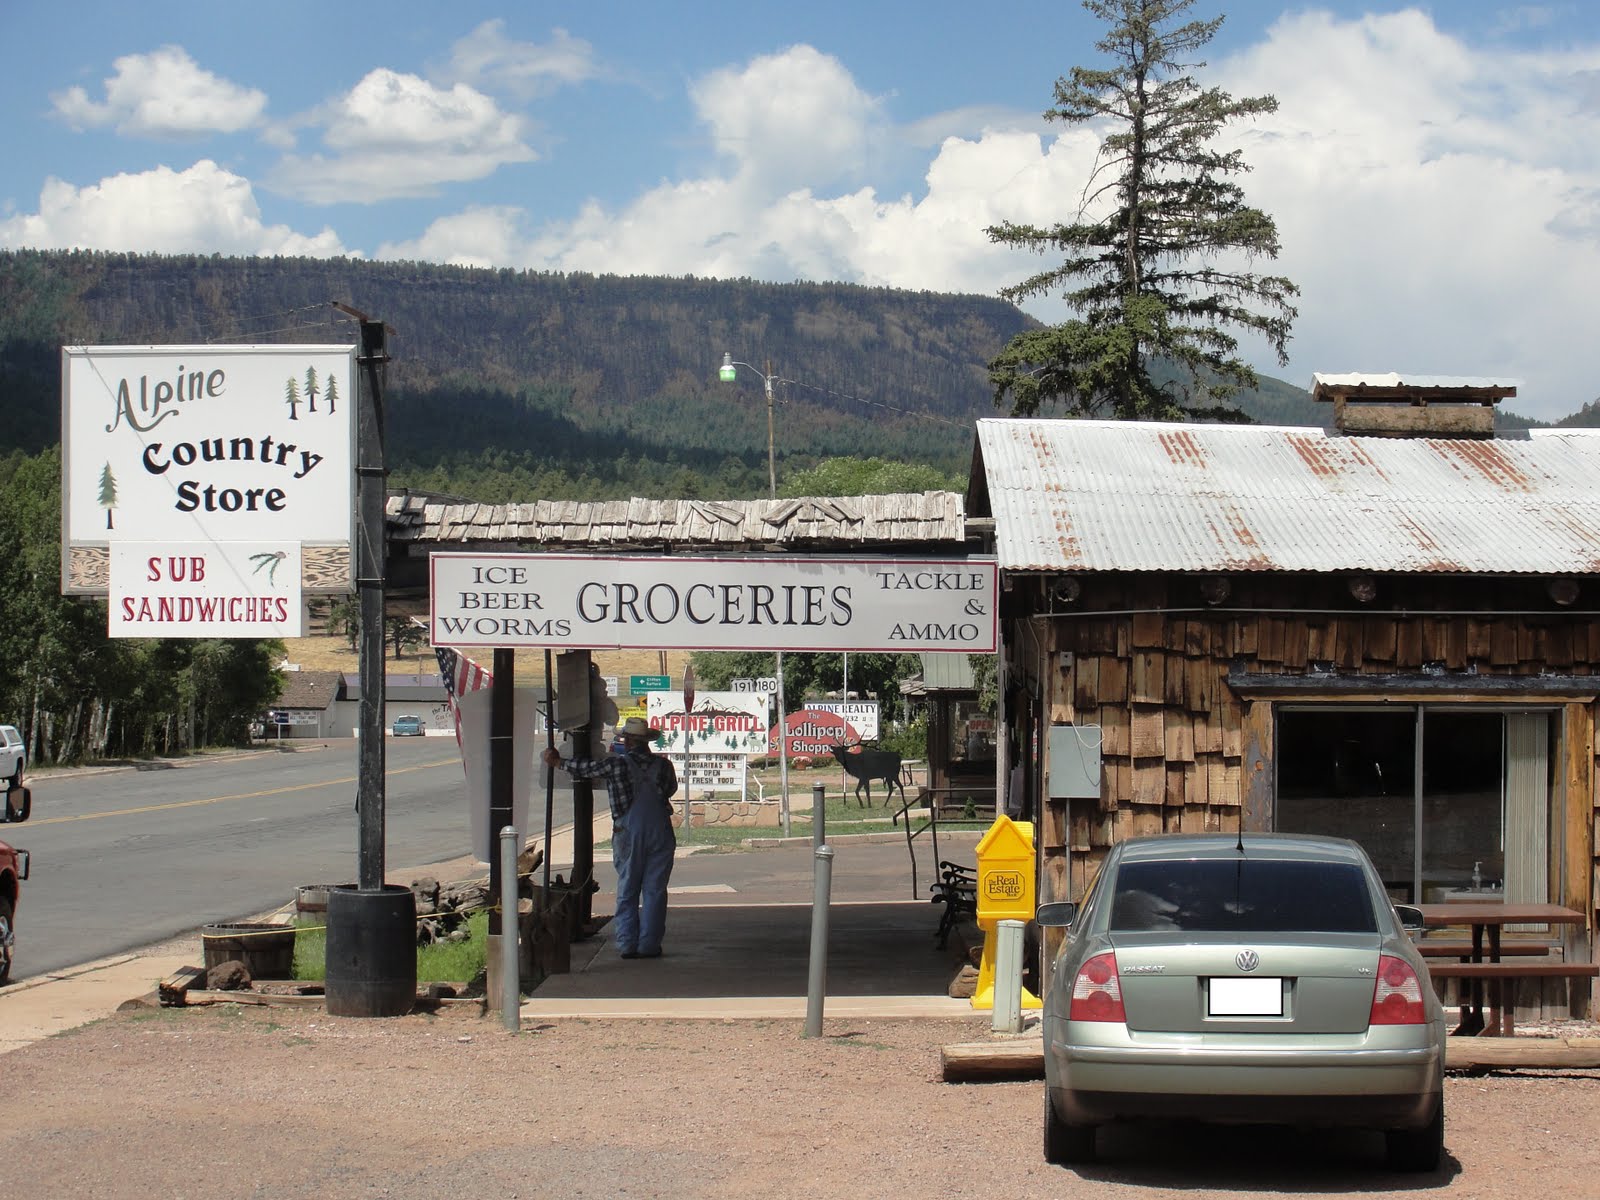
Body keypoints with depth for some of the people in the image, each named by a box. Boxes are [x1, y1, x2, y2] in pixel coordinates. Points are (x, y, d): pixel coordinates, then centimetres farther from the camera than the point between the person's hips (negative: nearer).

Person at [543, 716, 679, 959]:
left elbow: (584, 768, 8)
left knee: (627, 890, 8)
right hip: (660, 833, 1)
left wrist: (557, 762, 24)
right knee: (654, 891, 4)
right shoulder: (663, 766, 1)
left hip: (628, 833, -1)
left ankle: (628, 944, 5)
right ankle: (649, 944, 2)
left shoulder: (616, 764, -5)